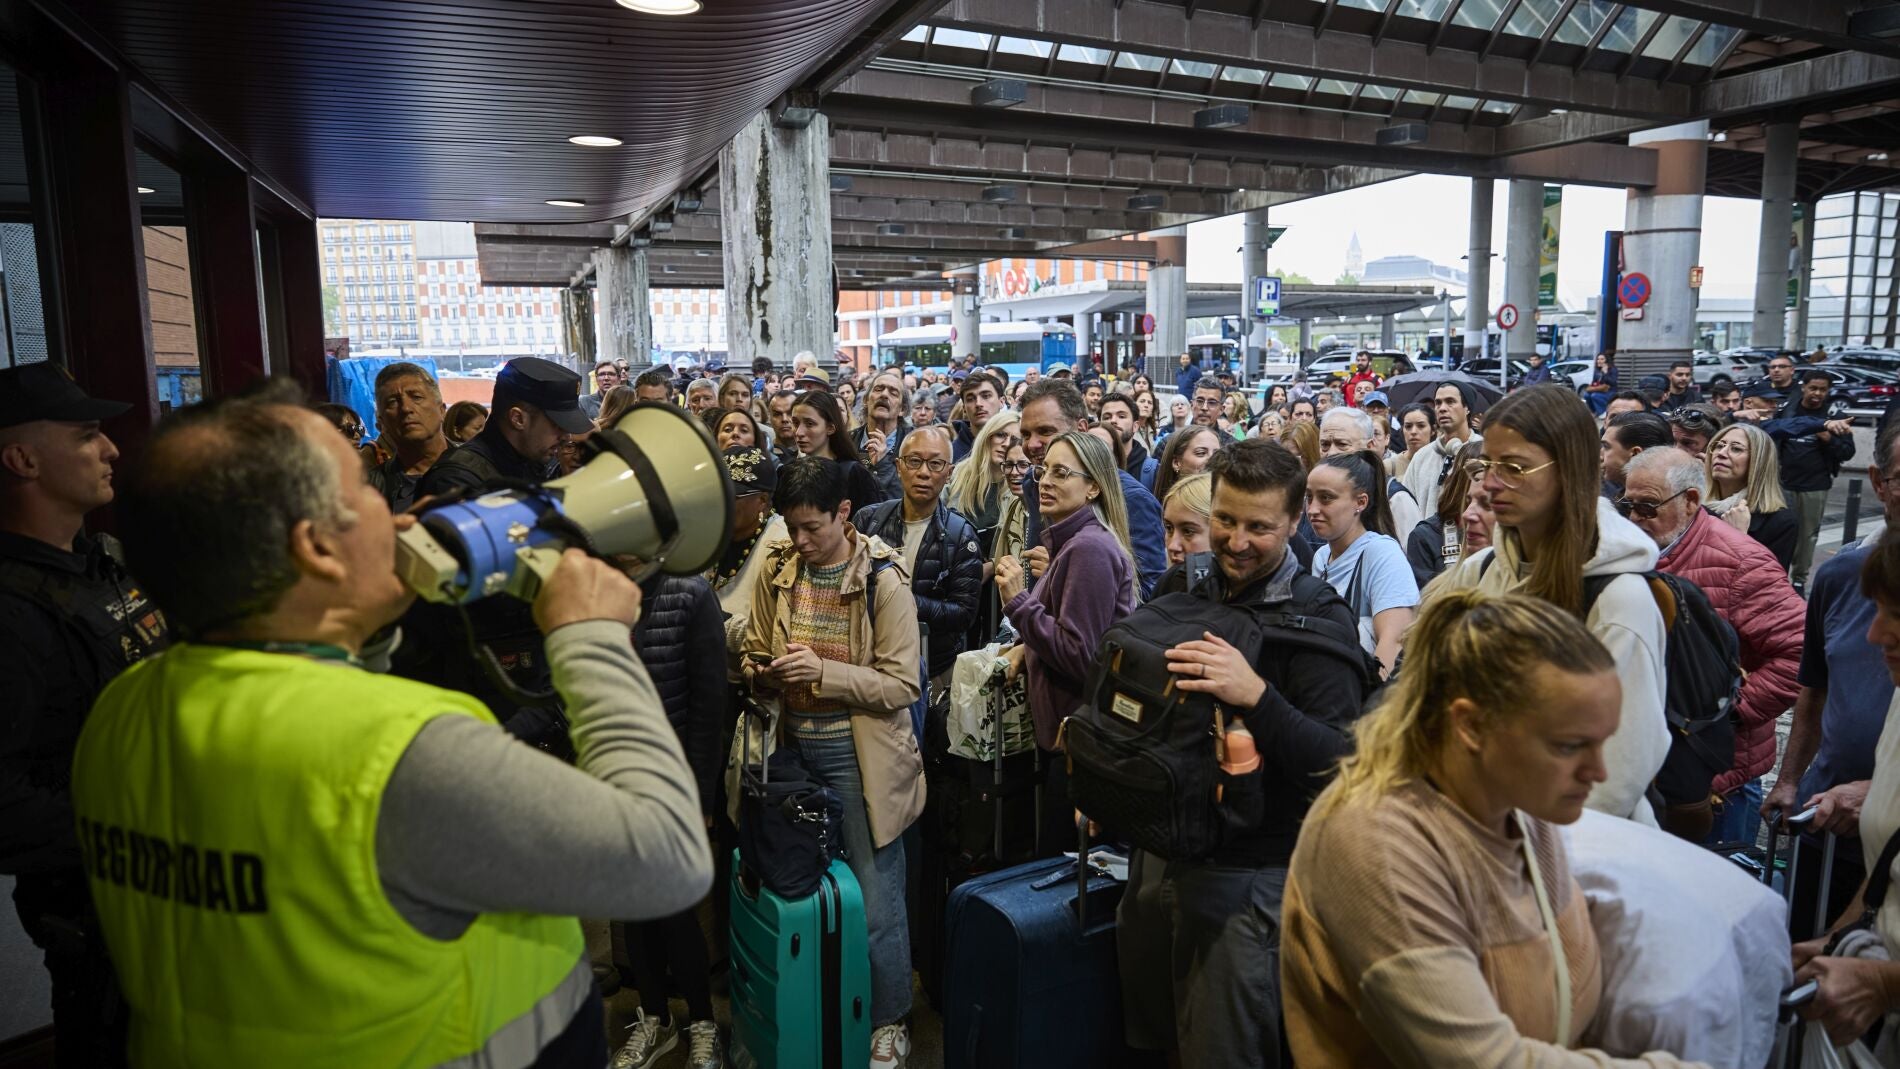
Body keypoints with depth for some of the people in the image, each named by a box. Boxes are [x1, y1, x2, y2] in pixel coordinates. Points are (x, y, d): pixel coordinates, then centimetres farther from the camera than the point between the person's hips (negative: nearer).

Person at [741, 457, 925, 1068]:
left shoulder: (882, 580, -12)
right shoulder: (777, 569, 1)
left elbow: (901, 685, -14)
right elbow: (754, 653, 12)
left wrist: (824, 671, -24)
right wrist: (765, 672, -11)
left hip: (859, 757, -4)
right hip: (794, 749, 5)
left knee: (876, 901, 4)